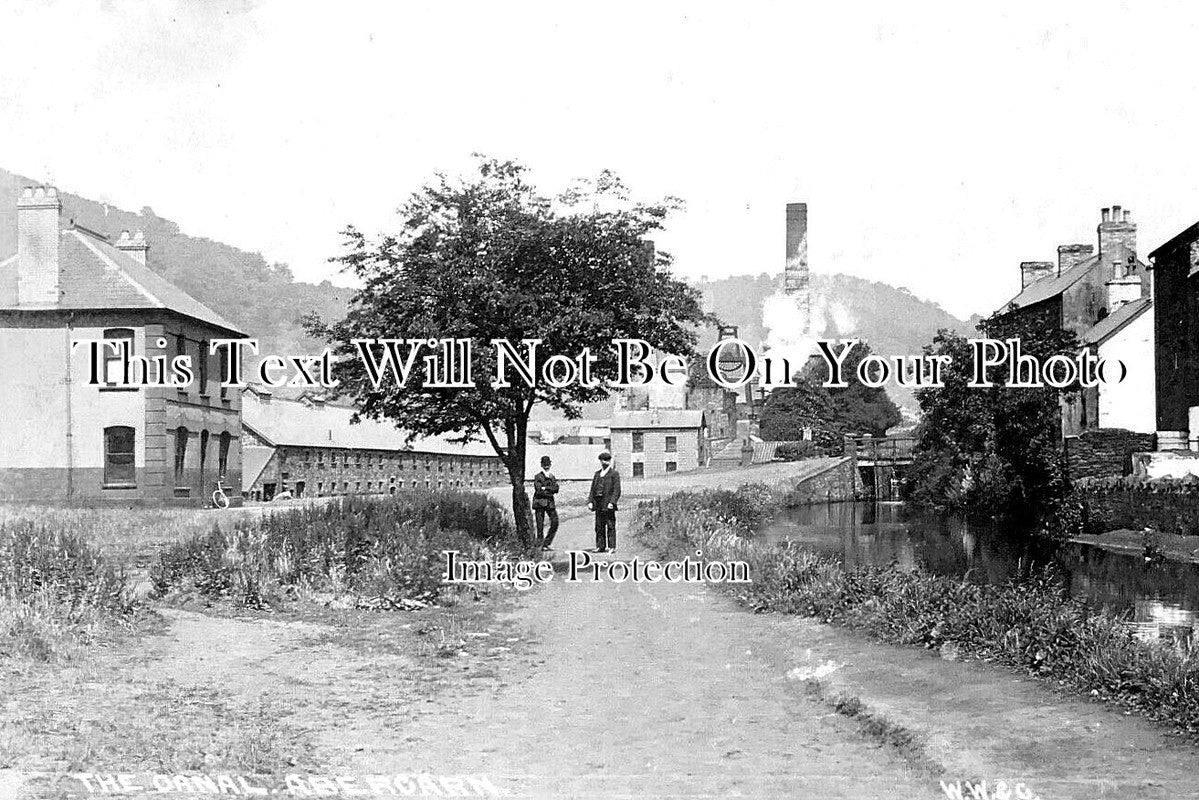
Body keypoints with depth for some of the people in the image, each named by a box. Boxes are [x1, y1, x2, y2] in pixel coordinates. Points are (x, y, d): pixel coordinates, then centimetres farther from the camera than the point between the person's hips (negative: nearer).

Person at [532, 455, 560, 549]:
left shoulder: (552, 476, 16)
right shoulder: (537, 476, 0)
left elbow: (556, 489, 2)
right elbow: (538, 490, -13)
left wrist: (545, 488, -9)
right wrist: (550, 490, -9)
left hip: (550, 503, 5)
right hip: (540, 502, -5)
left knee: (555, 522, -5)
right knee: (540, 525, -6)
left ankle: (547, 543, 5)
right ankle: (540, 545, 0)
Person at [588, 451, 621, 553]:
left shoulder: (614, 474, 0)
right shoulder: (597, 474, 18)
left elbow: (617, 490, -7)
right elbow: (592, 489, 18)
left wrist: (612, 502, -18)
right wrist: (590, 501, 6)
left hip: (608, 504, -6)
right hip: (598, 504, 6)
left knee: (610, 526, -6)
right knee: (599, 527, 8)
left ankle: (612, 547, -5)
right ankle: (600, 546, 14)